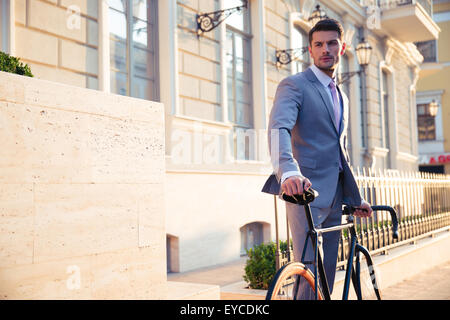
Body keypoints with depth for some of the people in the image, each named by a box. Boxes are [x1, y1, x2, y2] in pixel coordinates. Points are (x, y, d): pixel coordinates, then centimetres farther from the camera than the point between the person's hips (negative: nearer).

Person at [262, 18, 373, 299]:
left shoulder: (341, 97, 22)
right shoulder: (294, 85, -2)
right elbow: (278, 128, -22)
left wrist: (356, 199, 24)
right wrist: (288, 171, -41)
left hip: (334, 196, 7)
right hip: (305, 192, -7)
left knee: (328, 273, 10)